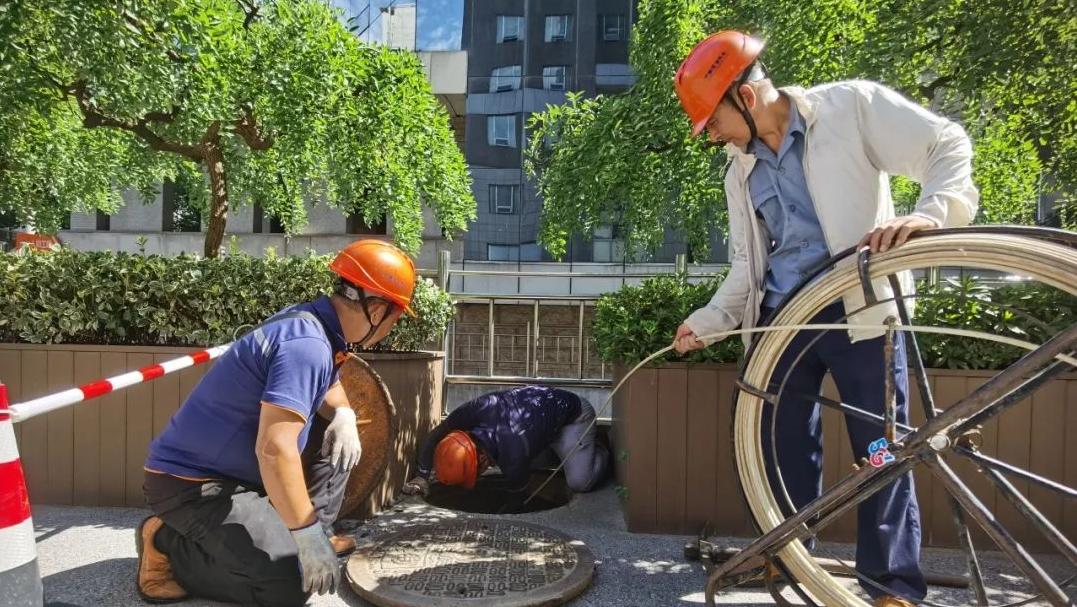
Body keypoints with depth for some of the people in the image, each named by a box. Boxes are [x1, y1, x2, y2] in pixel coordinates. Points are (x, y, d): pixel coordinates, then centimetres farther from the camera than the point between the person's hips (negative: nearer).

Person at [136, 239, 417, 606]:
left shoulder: (311, 322, 2)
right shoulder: (307, 343, -27)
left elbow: (329, 388, 22)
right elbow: (273, 449, -35)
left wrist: (343, 415, -1)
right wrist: (308, 537, -27)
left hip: (238, 468, 9)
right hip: (191, 483, -9)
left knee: (341, 440, 11)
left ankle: (314, 532, 14)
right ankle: (169, 544, -1)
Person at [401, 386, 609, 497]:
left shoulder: (514, 459, -42)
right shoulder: (471, 412, -29)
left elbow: (518, 490, -17)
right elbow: (434, 438, -10)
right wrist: (423, 477, -10)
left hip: (574, 416, -7)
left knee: (579, 482, -18)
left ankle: (600, 453, 13)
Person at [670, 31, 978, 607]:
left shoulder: (851, 105, -4)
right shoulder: (740, 171, 13)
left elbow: (948, 147, -7)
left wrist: (929, 214, -26)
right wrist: (708, 319, 5)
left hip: (861, 307, -5)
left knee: (881, 447, 0)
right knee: (781, 441, 9)